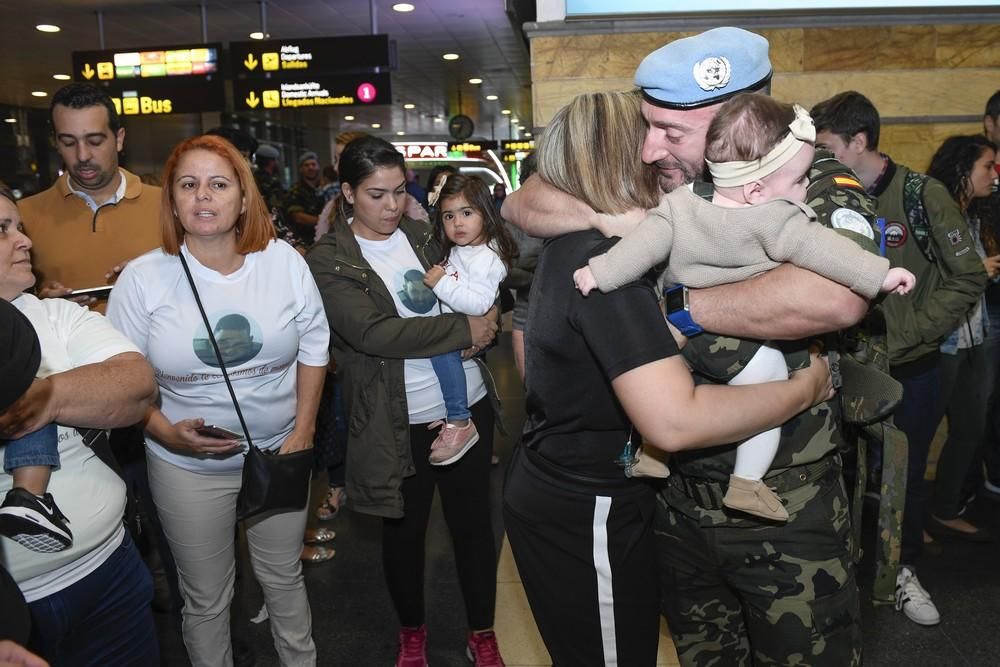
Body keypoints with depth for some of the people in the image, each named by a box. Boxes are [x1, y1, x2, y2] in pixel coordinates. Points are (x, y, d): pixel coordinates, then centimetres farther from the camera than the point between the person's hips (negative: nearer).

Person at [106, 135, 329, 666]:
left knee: (284, 578, 21)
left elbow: (313, 347, 0)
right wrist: (169, 433, -20)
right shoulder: (142, 278, -10)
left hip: (280, 455, 2)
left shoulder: (284, 261, -6)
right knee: (205, 598, 16)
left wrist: (303, 431, -4)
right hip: (188, 468, -1)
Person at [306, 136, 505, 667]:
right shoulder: (327, 262, -8)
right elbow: (374, 332, -21)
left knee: (473, 523, 14)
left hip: (467, 404, 4)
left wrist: (480, 322, -10)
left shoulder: (421, 235, 6)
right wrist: (464, 329, -19)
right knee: (404, 531, 16)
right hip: (400, 423, -3)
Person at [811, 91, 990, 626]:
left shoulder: (922, 196, -10)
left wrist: (904, 335, -16)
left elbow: (968, 279, -10)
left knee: (908, 475, 14)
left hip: (911, 371, -2)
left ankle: (904, 571, 35)